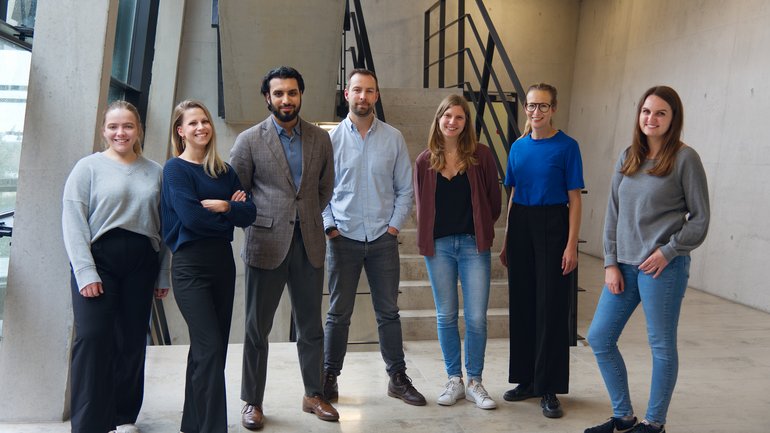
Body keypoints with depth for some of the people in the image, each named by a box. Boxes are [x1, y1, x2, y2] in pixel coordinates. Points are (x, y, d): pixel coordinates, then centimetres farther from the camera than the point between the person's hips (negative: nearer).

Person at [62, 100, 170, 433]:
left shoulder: (154, 171, 11)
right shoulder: (89, 167, 3)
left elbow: (164, 225, 10)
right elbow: (73, 221, -4)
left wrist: (163, 274, 7)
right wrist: (85, 272, -12)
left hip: (141, 262, 3)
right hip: (99, 259, -2)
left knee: (133, 341, 6)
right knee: (93, 338, -7)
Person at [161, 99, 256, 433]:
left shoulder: (225, 171, 13)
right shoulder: (175, 168, -3)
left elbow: (249, 213, 3)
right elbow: (191, 217, -17)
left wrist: (225, 206, -14)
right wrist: (230, 217, -4)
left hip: (222, 261, 6)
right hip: (191, 265, -6)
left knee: (210, 348, 11)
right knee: (210, 348, -11)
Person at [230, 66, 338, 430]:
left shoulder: (320, 138, 7)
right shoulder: (249, 140, -2)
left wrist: (307, 219, 10)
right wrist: (261, 219, 2)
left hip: (309, 244, 3)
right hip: (266, 245, -2)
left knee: (311, 327, 11)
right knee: (257, 328, 7)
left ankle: (313, 394, 27)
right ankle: (252, 402, 20)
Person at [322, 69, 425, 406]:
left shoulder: (393, 138, 3)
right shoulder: (332, 139, 0)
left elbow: (405, 189, 5)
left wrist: (394, 225, -3)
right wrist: (329, 226, -6)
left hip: (383, 238, 1)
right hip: (343, 238, -1)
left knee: (388, 312, 10)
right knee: (338, 314, 7)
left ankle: (398, 378, 22)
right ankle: (329, 378, 21)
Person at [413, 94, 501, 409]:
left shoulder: (481, 156, -2)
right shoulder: (425, 161, 3)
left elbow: (494, 200, 5)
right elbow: (421, 205, 11)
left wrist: (481, 229, 9)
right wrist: (426, 238, 8)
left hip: (473, 244, -1)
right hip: (438, 245, 2)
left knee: (476, 318, -1)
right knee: (446, 316, 9)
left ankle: (474, 383, 16)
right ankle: (454, 380, 23)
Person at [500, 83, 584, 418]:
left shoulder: (566, 146, -3)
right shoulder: (518, 147, 10)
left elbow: (574, 199, -5)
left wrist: (572, 245, -12)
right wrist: (506, 240, 12)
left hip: (552, 225, -5)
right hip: (520, 226, 5)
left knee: (551, 306, -1)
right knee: (522, 303, 9)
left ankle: (549, 388, 9)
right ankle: (527, 379, 22)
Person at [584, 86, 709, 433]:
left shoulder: (684, 158, -5)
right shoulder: (628, 158, 10)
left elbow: (700, 218, -4)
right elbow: (613, 215, 10)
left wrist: (668, 252, -12)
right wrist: (611, 263, 4)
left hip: (664, 267, -6)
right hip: (624, 265, 6)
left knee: (661, 346, 5)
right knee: (599, 338, 8)